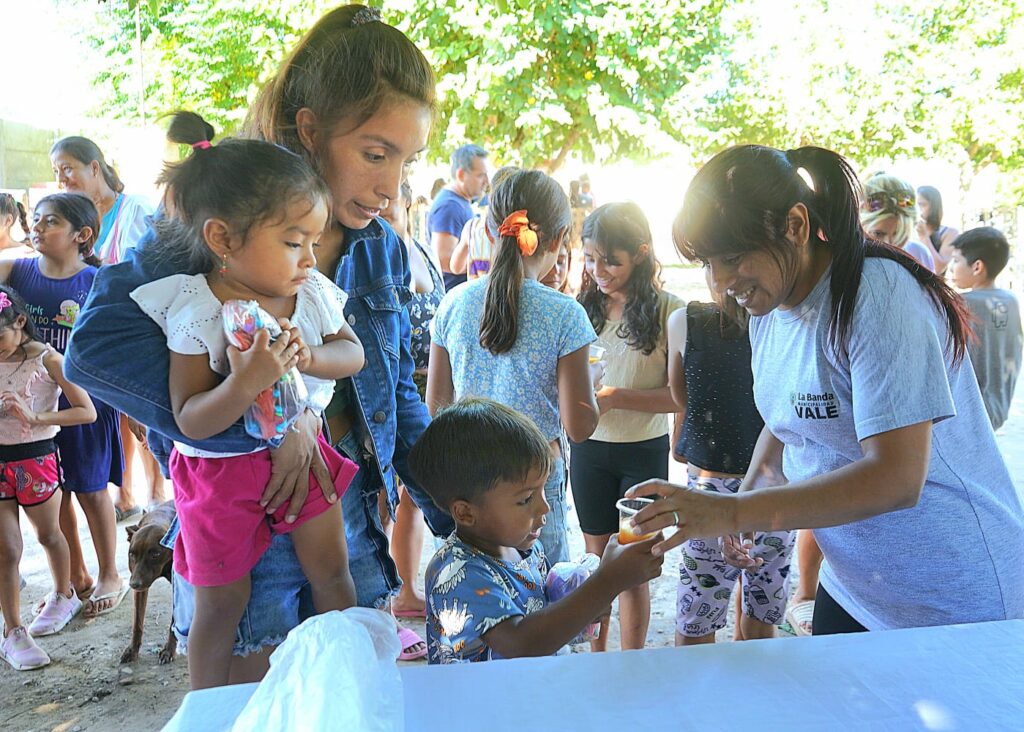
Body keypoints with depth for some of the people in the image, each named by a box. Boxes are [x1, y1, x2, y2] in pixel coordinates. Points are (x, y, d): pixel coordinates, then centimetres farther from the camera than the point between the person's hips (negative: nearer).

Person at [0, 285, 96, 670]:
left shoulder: (47, 360, -11)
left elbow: (87, 412, -16)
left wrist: (35, 417, -26)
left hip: (35, 458, -3)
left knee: (48, 535, 18)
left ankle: (63, 596, 42)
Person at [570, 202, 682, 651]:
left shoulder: (669, 311, -12)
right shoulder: (584, 307, 0)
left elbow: (680, 395, -15)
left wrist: (614, 396, -24)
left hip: (644, 454, -3)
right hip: (589, 449, 4)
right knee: (596, 560, 16)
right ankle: (595, 654, 33)